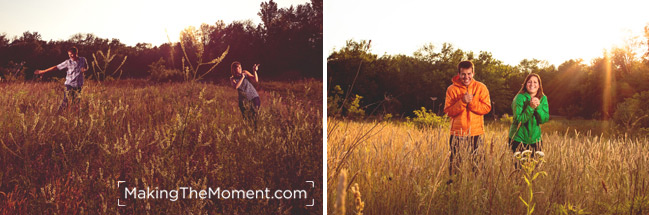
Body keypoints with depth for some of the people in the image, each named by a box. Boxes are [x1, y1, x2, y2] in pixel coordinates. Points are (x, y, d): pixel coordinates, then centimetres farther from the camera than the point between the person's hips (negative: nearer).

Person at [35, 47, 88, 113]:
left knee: (75, 103, 3)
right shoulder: (68, 62, -4)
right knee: (66, 101, -9)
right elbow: (56, 67, -2)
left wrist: (84, 70, -5)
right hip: (69, 85, -2)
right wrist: (42, 71, -3)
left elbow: (86, 68, 21)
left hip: (78, 86, 2)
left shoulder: (83, 60, 3)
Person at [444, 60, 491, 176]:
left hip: (476, 133, 0)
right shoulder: (452, 89, 1)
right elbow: (448, 112, -4)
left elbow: (486, 108, -4)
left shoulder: (481, 87, 3)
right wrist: (462, 101, -17)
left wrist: (471, 101, -16)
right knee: (455, 163, 3)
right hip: (457, 133, 0)